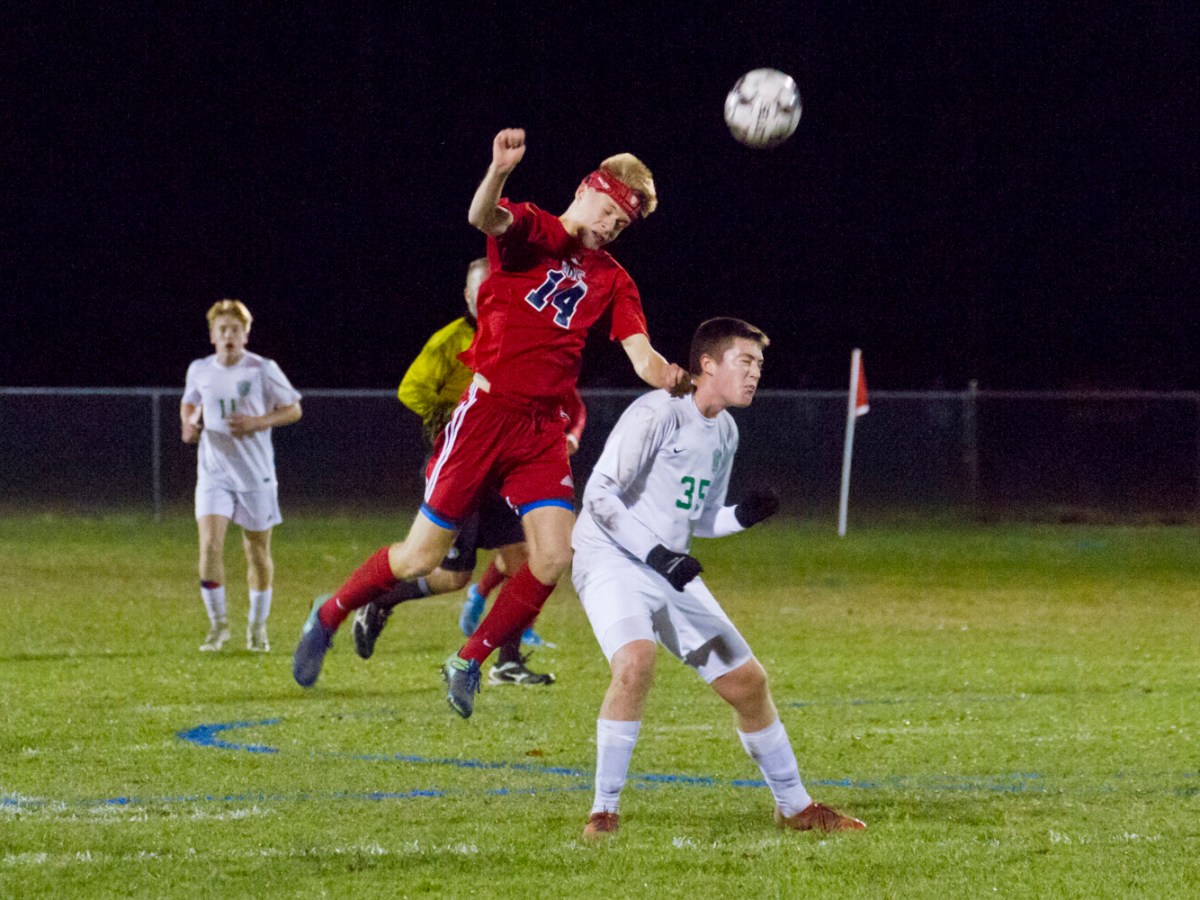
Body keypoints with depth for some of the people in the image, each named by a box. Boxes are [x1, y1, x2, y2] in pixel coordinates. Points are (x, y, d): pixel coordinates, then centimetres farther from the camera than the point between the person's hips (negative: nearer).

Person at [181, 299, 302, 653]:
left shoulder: (263, 370, -7)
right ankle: (218, 623, -2)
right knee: (210, 545, -15)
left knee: (258, 551, 7)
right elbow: (189, 402, 22)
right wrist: (189, 422, 0)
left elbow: (293, 410, 0)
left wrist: (257, 422, -15)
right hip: (213, 470, 1)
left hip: (255, 473, -1)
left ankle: (258, 627, 24)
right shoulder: (200, 371, 3)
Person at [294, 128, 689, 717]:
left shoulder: (612, 281, 12)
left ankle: (469, 662, 7)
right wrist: (498, 173, -48)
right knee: (423, 556, -1)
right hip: (486, 411, -4)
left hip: (542, 430, 4)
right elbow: (483, 217, -25)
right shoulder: (531, 230, -2)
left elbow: (642, 357, 0)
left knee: (555, 556, -12)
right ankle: (329, 617, 25)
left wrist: (669, 377, -24)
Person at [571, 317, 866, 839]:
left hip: (670, 572, 8)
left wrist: (743, 516, -2)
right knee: (636, 661, -33)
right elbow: (599, 494, -17)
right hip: (612, 561, -8)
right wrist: (656, 554, -24)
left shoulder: (724, 433, 11)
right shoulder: (658, 413, -15)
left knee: (748, 681, 9)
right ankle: (604, 811, -23)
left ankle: (794, 806, 27)